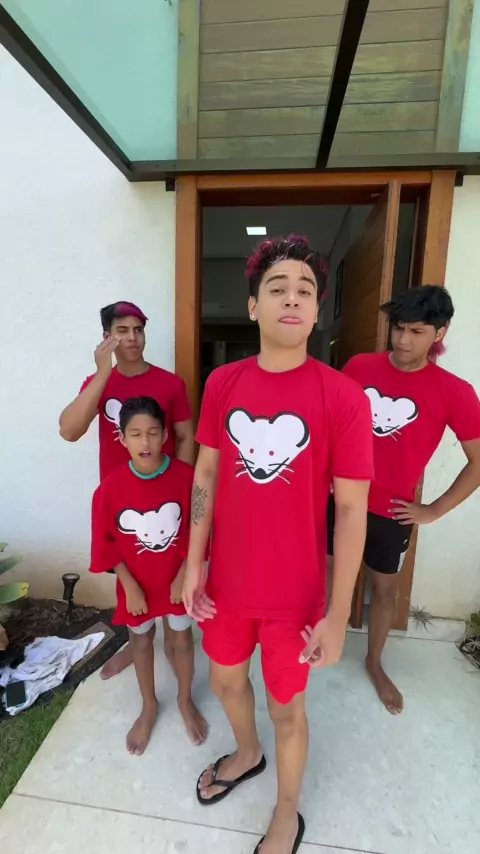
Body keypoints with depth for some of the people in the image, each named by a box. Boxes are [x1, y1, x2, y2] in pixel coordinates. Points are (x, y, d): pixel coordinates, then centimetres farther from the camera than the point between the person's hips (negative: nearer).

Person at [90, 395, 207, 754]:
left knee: (181, 641, 20)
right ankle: (149, 707, 50)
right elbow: (106, 543, -9)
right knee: (141, 643, 23)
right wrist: (130, 586, -9)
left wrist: (184, 575, -11)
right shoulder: (111, 487, -19)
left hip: (178, 579, 0)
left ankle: (186, 701, 48)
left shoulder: (185, 476, -20)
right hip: (136, 584, 1)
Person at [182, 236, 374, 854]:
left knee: (285, 707, 19)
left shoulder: (343, 397, -17)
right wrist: (194, 564, 2)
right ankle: (246, 755, 63)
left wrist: (338, 614, -10)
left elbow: (351, 509, -13)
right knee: (225, 678, 27)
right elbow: (205, 474, 1)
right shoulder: (222, 383, -6)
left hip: (296, 593, -3)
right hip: (227, 580, 4)